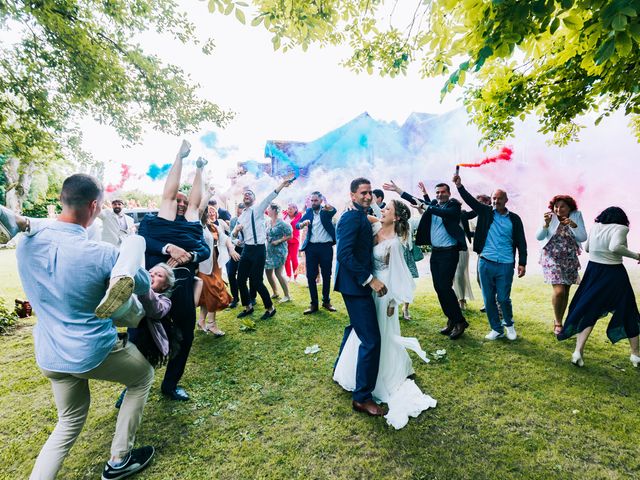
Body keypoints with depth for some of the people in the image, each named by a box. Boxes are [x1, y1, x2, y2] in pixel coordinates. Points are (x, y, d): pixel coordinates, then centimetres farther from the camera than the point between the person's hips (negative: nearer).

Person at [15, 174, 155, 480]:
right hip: (94, 352, -6)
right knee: (143, 377, 22)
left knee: (69, 422, 27)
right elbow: (143, 286, -8)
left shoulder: (26, 243, -8)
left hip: (49, 356, 6)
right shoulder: (103, 253, -25)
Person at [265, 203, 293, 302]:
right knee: (268, 271, 9)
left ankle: (287, 295, 5)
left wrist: (278, 241, -18)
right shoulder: (268, 222, 8)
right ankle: (275, 293, 27)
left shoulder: (282, 223, -12)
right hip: (269, 250, 8)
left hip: (279, 251, -7)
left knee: (278, 273, -9)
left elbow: (289, 236, -12)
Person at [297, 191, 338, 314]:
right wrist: (303, 223, -22)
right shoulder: (308, 211, 10)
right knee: (311, 276, 2)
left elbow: (334, 211, -23)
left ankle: (326, 301, 23)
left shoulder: (327, 210, 1)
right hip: (311, 247, 2)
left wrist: (328, 206, -47)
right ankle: (314, 303, 13)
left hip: (326, 246, -2)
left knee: (326, 275, 7)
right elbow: (297, 225, 2)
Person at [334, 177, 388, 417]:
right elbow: (344, 254, -26)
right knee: (371, 340, -7)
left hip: (356, 283, 11)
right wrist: (370, 280, -26)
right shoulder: (352, 218, -17)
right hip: (356, 284, -11)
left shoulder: (361, 217, 12)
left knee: (356, 328, 26)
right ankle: (362, 397, 6)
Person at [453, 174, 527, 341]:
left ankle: (509, 325, 30)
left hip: (506, 265, -1)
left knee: (503, 299, 2)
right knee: (489, 299, 7)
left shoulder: (514, 219, 4)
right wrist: (459, 186, -18)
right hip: (485, 263, 1)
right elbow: (470, 200, -4)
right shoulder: (486, 212, 6)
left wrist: (522, 263, -1)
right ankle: (496, 329, 23)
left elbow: (521, 242, 5)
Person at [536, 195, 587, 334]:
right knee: (559, 291, -14)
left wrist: (574, 226, -25)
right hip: (552, 258, -3)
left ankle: (558, 322, 30)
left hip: (569, 259, 3)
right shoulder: (550, 217, -9)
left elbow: (583, 238, -8)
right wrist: (546, 224, -30)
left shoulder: (576, 216, -4)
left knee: (566, 292, 12)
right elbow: (539, 237, -14)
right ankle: (557, 322, 8)